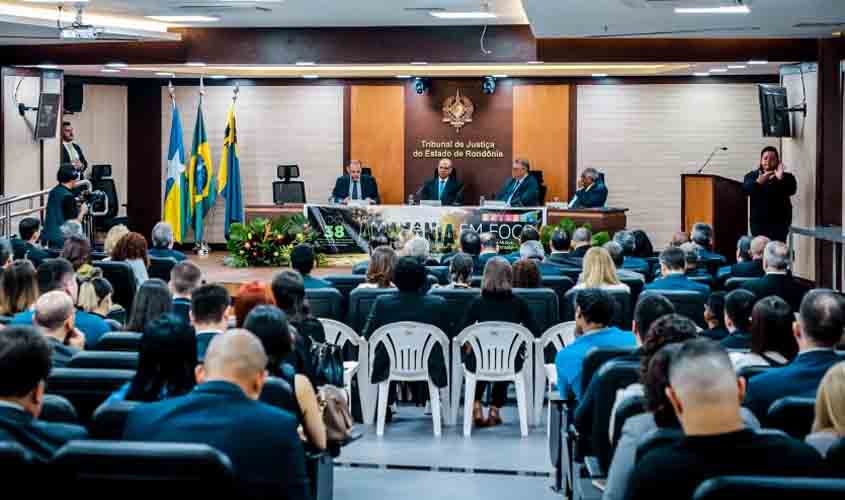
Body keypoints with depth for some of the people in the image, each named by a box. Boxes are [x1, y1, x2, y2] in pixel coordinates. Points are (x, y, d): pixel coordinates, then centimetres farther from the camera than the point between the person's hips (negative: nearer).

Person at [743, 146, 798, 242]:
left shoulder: (786, 177, 5)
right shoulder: (752, 176, 8)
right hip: (758, 223, 1)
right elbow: (744, 190, -10)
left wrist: (781, 179, -33)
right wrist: (758, 182, -28)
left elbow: (792, 190, -15)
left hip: (780, 223, -1)